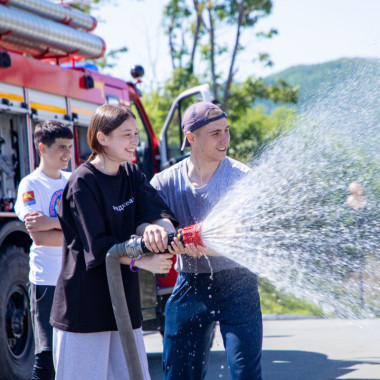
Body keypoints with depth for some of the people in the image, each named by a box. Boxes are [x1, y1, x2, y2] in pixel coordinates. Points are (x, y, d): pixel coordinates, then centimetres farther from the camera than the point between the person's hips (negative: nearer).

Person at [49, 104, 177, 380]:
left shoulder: (132, 175, 10)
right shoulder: (82, 182, -12)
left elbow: (159, 213, -5)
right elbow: (98, 244, -17)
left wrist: (159, 228, -28)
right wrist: (142, 261, -26)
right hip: (84, 305, -7)